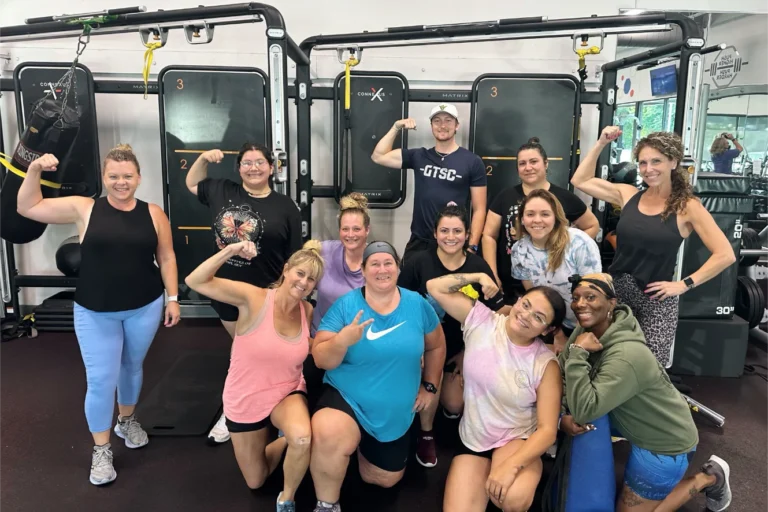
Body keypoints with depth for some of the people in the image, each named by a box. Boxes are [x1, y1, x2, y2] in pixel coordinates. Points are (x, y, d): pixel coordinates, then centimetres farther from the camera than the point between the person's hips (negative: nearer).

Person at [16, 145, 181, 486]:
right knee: (101, 380, 1)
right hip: (95, 313, -1)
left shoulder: (153, 214, -2)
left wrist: (172, 298, 0)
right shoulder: (84, 209, -4)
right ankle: (100, 450, 19)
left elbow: (166, 258, 3)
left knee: (133, 366, 20)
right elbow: (28, 208, 1)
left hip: (145, 308, 1)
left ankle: (127, 420, 44)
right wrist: (34, 171, -13)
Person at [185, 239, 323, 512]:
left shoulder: (308, 311, -10)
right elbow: (194, 282, -31)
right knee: (256, 481, 16)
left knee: (302, 437, -34)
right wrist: (230, 251, -41)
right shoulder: (254, 298, -23)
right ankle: (283, 442, 47)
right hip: (246, 400, -1)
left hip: (287, 393, 2)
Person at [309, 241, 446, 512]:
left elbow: (436, 346, 11)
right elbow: (321, 359, -16)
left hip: (396, 414, 4)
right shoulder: (346, 304, -11)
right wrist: (343, 340, -35)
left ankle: (364, 447, 50)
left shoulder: (417, 304, -6)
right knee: (328, 436, -36)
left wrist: (429, 386, 7)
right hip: (346, 398, -3)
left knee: (385, 480, 17)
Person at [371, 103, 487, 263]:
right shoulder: (419, 156, 8)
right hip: (418, 243, 3)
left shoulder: (472, 161, -2)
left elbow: (479, 209, -3)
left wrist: (472, 247, -10)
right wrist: (396, 127, 0)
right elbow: (378, 156, 7)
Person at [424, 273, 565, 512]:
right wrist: (480, 276, -12)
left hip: (517, 439, -1)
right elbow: (435, 287, -6)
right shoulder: (481, 320, -9)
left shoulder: (545, 364, -15)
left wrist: (511, 466, -29)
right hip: (473, 440, 2)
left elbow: (547, 429, -17)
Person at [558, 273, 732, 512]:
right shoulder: (584, 332, -10)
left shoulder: (626, 357, -36)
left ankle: (708, 478, 15)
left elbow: (585, 410, -39)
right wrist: (563, 416, -20)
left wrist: (578, 352, -39)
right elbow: (563, 377, -3)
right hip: (637, 420, 8)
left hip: (666, 442, -8)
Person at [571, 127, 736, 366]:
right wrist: (601, 144, 1)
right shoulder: (628, 195, 2)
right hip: (615, 291, 3)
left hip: (656, 300, -3)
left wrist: (685, 284, -11)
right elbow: (580, 181, 6)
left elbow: (725, 255, -8)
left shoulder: (688, 207, -7)